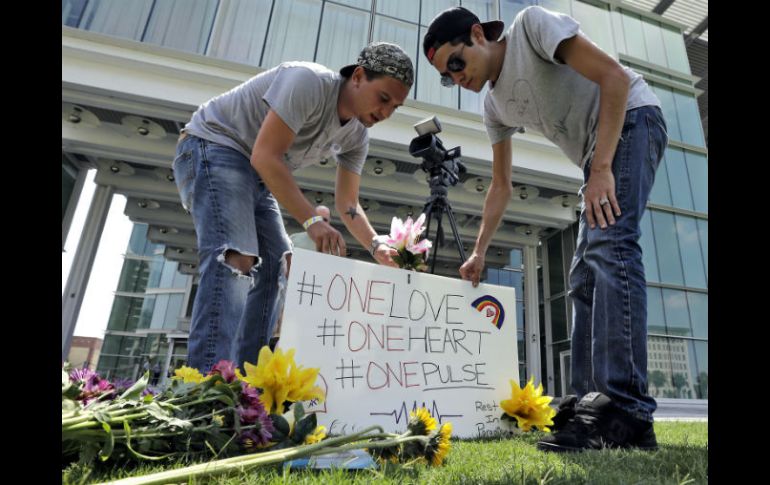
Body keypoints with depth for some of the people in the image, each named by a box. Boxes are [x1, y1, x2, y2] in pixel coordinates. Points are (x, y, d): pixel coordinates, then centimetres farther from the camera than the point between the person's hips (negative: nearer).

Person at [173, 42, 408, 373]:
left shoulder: (357, 136, 1)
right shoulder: (309, 81, -24)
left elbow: (348, 204, 1)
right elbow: (265, 156, -31)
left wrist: (377, 246, -16)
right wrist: (312, 221, -35)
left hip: (256, 174, 9)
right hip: (213, 148, -8)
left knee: (277, 270, 0)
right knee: (236, 259, -27)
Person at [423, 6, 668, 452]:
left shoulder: (531, 24, -11)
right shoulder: (494, 105, 8)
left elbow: (614, 77, -19)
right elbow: (501, 186, 10)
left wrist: (600, 169, -27)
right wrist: (479, 253, 6)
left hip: (632, 120, -8)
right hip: (596, 155, 8)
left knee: (609, 243, -27)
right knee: (585, 274, -1)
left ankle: (626, 410, -28)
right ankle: (592, 402, 1)